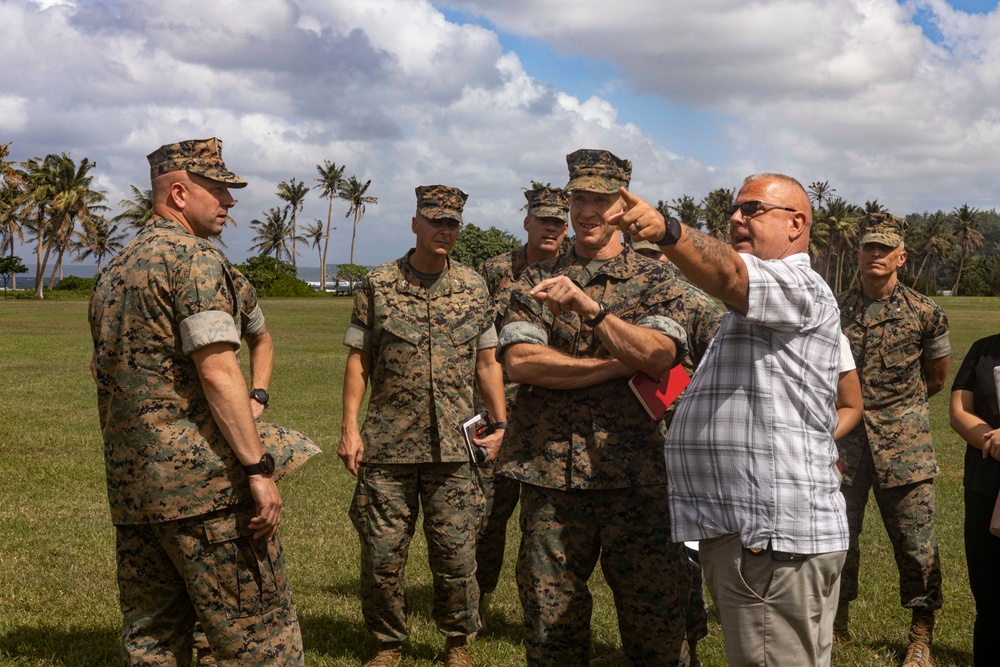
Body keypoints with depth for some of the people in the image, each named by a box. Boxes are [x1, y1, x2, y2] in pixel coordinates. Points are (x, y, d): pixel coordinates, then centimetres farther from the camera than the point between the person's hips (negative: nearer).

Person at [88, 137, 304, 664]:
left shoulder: (113, 272, 19)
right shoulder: (195, 257, -9)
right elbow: (217, 371, -19)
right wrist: (258, 468, -19)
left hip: (128, 484, 9)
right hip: (202, 481, -9)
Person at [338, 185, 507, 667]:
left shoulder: (473, 287, 8)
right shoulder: (378, 285, 2)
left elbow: (487, 361, 12)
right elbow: (358, 360, 3)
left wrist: (500, 423, 4)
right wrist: (350, 428, -4)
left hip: (453, 446, 1)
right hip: (387, 445, -1)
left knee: (455, 553, 5)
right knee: (381, 554, 3)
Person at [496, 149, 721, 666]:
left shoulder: (658, 283, 7)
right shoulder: (536, 283, 10)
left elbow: (659, 355, -11)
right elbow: (519, 362, -6)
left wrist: (587, 305, -21)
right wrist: (622, 366, -10)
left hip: (638, 478, -1)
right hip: (551, 475, 1)